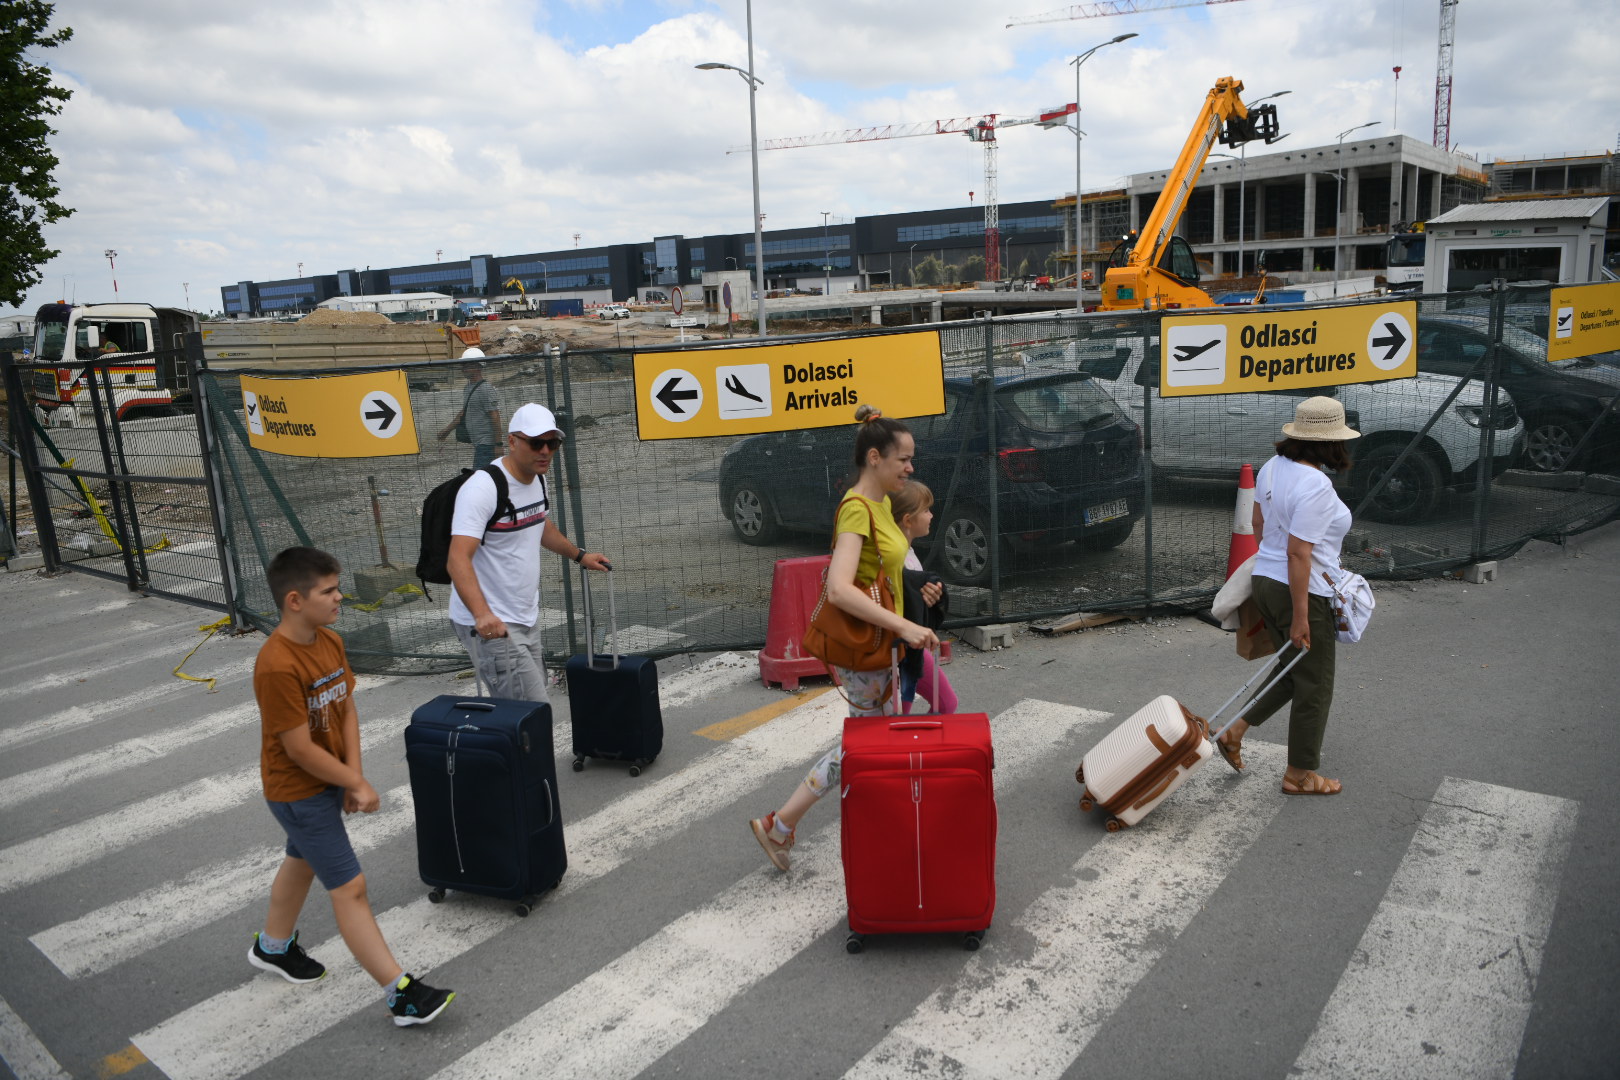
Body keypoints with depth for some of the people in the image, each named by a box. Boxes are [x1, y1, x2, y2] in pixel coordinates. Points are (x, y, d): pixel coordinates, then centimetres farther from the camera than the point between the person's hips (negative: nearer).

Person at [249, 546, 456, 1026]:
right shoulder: (278, 666, -30)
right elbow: (300, 750, -26)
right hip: (298, 793, -9)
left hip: (330, 781, 9)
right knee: (350, 888, -5)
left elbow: (347, 711, 0)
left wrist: (353, 778, -10)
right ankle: (402, 994, 0)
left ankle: (273, 946, 53)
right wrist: (357, 784, -16)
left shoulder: (330, 641, -3)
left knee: (303, 860, 28)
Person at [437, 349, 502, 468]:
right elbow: (464, 413, 29)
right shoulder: (469, 387, 16)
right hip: (478, 444, 10)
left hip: (486, 443, -10)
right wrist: (447, 429, 31)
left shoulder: (486, 390, -13)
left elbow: (495, 417, -17)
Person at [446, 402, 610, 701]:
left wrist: (579, 555, 33)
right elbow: (458, 558, -31)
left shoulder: (538, 480, 7)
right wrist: (482, 614, -44)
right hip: (490, 625, -9)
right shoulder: (483, 488, -20)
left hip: (527, 618, 9)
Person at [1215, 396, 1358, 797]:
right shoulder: (1316, 487, -24)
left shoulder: (1273, 466, 2)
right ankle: (1299, 775, 23)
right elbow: (1298, 553, -25)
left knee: (1294, 672, 24)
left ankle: (1235, 731, 21)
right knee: (1314, 687, 9)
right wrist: (1299, 617, -20)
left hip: (1266, 580, 9)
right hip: (1301, 593, -9)